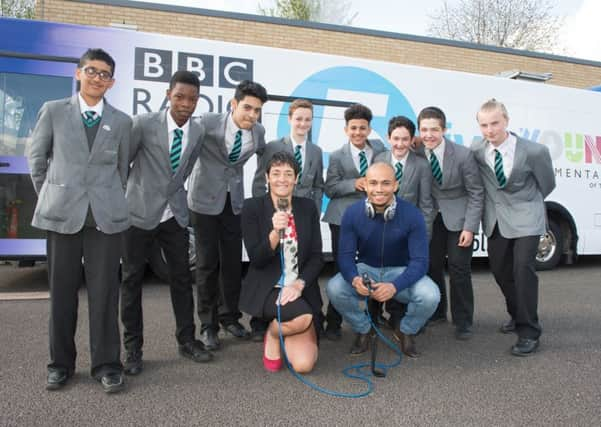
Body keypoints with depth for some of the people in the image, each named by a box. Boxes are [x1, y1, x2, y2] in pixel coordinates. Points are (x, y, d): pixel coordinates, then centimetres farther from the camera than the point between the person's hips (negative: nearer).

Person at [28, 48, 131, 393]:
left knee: (105, 291, 1)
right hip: (62, 214, 0)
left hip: (105, 216, 0)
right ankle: (61, 363, 22)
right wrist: (49, 196, 10)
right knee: (62, 290, 7)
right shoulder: (53, 111, 6)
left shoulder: (122, 122, 8)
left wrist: (112, 200, 11)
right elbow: (36, 157, 12)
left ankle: (107, 364, 13)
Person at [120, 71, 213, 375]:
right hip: (140, 212, -3)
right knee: (132, 279, 4)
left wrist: (173, 192, 14)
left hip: (175, 214, 4)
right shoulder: (143, 124, -14)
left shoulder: (198, 132, 0)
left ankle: (186, 340, 22)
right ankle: (133, 347, 17)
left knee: (182, 277, 7)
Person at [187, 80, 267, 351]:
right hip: (205, 199, -3)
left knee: (233, 262, 7)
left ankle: (230, 317, 25)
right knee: (207, 263, 1)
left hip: (234, 201, 3)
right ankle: (208, 325, 15)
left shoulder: (258, 131, -5)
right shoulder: (208, 122, -17)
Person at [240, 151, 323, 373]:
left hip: (302, 290, 3)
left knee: (303, 364, -13)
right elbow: (256, 259, -10)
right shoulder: (252, 207, -4)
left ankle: (285, 331, 21)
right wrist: (275, 232, -27)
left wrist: (299, 284, -15)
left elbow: (317, 257, 2)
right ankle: (273, 334, 3)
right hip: (266, 289, -2)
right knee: (303, 318, -33)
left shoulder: (308, 207, 4)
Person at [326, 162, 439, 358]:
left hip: (401, 271, -1)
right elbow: (345, 255, -13)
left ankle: (406, 331, 7)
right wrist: (354, 279, -36)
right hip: (366, 269, 1)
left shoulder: (412, 214, -20)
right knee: (334, 288, -27)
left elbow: (419, 260, -20)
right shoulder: (352, 213, -15)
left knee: (430, 296, -29)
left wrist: (395, 286, -38)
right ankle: (363, 329, 5)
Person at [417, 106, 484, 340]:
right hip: (432, 217, 3)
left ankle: (463, 321, 11)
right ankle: (437, 312, 28)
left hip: (458, 216, -3)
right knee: (431, 264, 8)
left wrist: (470, 227, -17)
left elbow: (476, 193, -12)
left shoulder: (463, 154, -20)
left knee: (459, 268, -4)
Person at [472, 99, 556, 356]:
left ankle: (529, 333, 1)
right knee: (499, 269, 12)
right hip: (496, 219, 5)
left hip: (525, 218, -4)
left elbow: (547, 185, 0)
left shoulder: (534, 151, -18)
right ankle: (517, 316, 36)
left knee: (523, 268, -13)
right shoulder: (476, 151, -9)